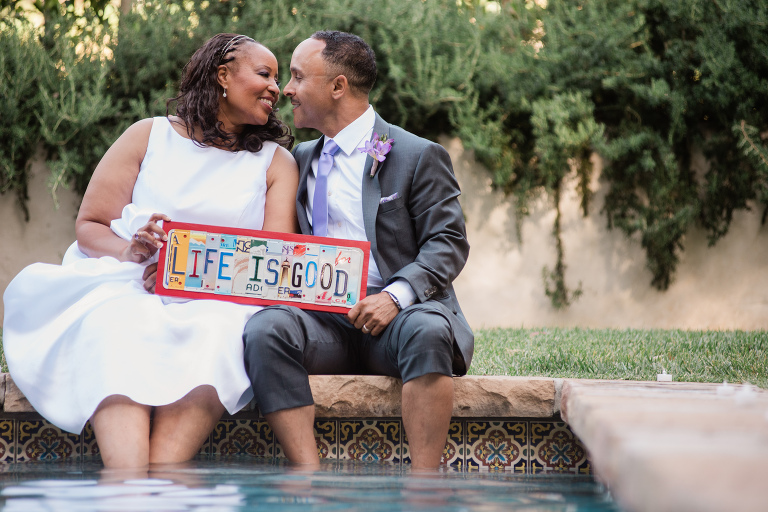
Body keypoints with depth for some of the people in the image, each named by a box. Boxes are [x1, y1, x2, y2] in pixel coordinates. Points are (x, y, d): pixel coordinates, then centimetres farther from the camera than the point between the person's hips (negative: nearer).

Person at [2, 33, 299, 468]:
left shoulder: (277, 162, 17)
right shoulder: (149, 136, 15)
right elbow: (89, 226, 10)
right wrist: (130, 251, -13)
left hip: (219, 305, 1)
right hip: (125, 289, 0)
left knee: (214, 332, -36)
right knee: (117, 327, -37)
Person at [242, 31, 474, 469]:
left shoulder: (418, 156, 4)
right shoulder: (301, 161, 22)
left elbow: (449, 243, -3)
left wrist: (395, 296, -19)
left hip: (396, 315, -3)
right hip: (323, 318, 4)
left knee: (427, 332, -38)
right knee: (265, 328, -29)